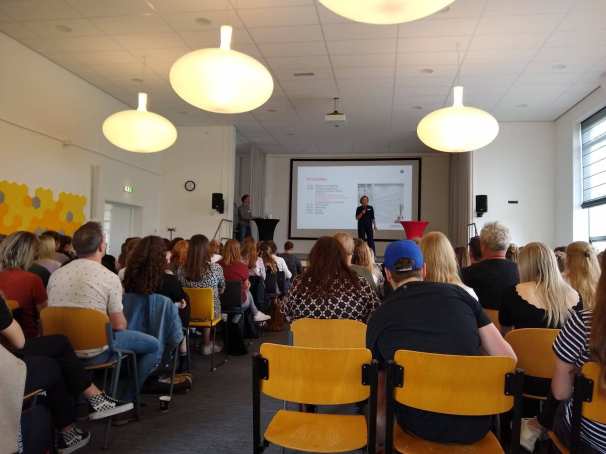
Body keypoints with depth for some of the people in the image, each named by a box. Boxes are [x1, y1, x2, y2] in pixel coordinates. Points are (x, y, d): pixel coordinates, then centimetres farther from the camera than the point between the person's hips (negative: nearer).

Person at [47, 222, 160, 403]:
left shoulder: (56, 275, 2)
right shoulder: (110, 278, -15)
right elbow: (119, 325, -12)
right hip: (94, 354, -7)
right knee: (153, 345, 10)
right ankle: (126, 398, 18)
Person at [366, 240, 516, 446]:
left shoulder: (378, 317, -4)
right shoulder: (456, 292, -2)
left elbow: (377, 384, 6)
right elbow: (508, 358, -1)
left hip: (423, 427, -1)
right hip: (477, 424, 2)